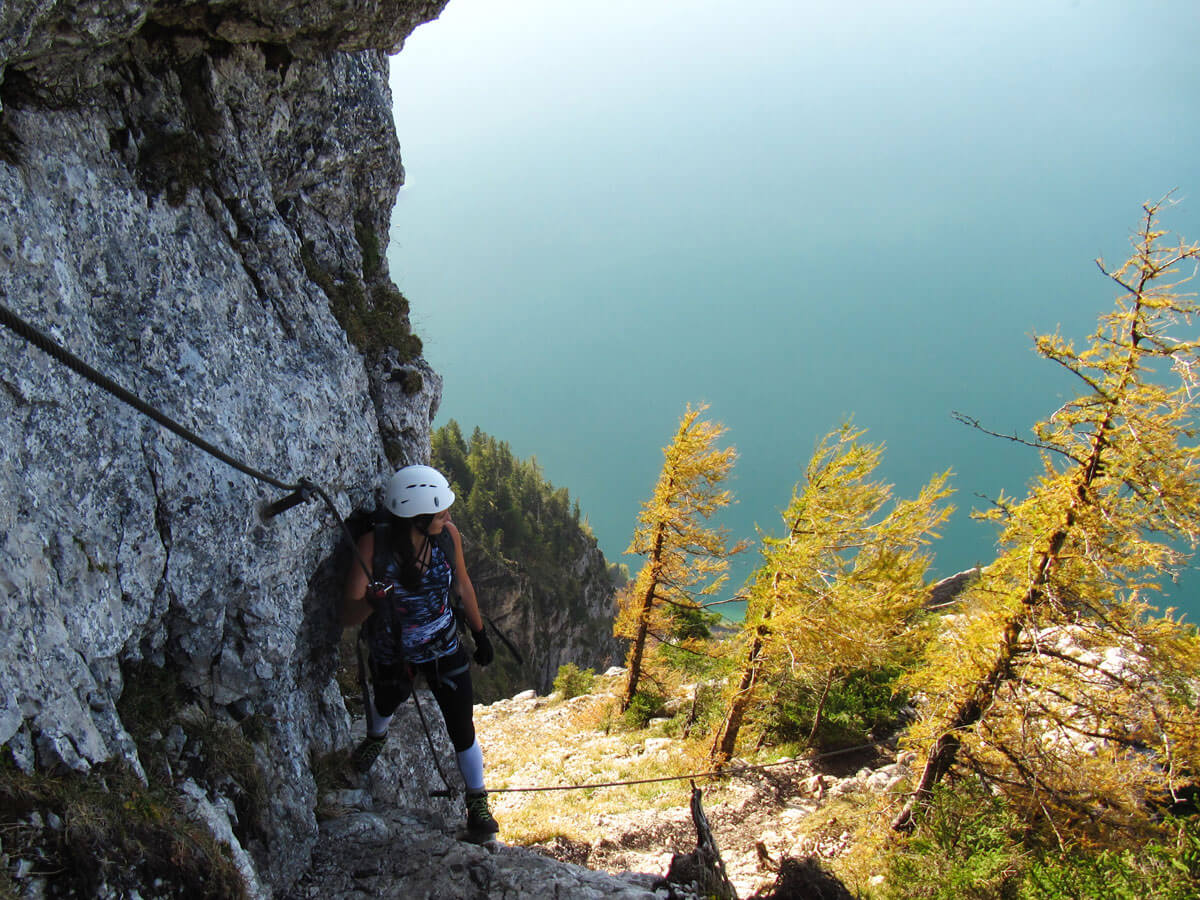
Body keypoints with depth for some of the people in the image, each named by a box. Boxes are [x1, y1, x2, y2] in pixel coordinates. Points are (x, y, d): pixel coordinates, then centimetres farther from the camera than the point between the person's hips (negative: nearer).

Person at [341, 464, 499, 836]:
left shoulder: (447, 535, -22)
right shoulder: (374, 545, -30)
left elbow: (462, 584, -2)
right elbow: (348, 616, -28)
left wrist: (480, 633, 8)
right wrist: (371, 601, -50)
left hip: (443, 648, 0)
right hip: (390, 652, 0)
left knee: (461, 729, 3)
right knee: (386, 702, 31)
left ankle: (478, 803, 30)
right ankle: (376, 737, 69)